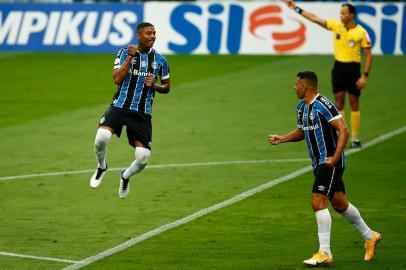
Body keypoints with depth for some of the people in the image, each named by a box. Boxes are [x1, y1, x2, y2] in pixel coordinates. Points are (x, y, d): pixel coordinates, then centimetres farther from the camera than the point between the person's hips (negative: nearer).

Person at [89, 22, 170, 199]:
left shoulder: (160, 60, 7)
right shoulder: (125, 53, 0)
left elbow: (166, 87, 18)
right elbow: (117, 79, -12)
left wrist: (154, 86, -4)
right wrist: (130, 57, -16)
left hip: (142, 114, 2)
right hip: (120, 106, -2)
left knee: (143, 158, -11)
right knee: (102, 136, -29)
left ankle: (126, 176, 25)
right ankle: (101, 167, 4)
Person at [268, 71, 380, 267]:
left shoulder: (323, 105, -18)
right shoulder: (301, 107, 11)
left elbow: (343, 130, -21)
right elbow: (302, 131, 26)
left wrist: (335, 157, -26)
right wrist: (281, 139, 12)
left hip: (330, 162, -9)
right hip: (318, 163, 9)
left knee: (318, 203, -15)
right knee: (339, 203, 17)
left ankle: (324, 254, -12)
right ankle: (370, 237, 34)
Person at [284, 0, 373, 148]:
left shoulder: (361, 32, -11)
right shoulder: (336, 25, 0)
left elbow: (369, 55, -8)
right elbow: (315, 18, 3)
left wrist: (365, 76, -13)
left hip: (353, 68, -4)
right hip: (338, 67, 4)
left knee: (354, 104, 3)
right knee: (339, 103, 5)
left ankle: (355, 139, 9)